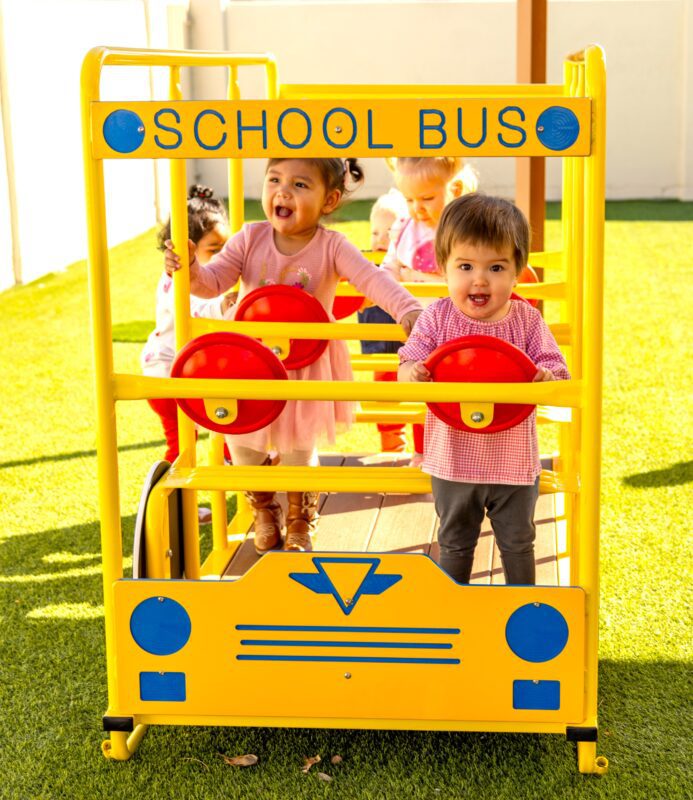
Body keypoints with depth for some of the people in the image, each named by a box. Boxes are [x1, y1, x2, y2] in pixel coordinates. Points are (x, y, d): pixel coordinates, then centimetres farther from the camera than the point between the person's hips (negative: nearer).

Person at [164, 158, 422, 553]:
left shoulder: (331, 247, -15)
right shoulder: (251, 239, -9)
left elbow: (373, 279, -27)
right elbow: (213, 281, -10)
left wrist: (408, 309, -44)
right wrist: (191, 270, -33)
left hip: (306, 368, -2)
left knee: (298, 450, 8)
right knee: (243, 447, 9)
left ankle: (299, 525, 37)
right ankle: (264, 512, 41)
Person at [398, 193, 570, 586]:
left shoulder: (527, 321, -9)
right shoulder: (437, 318, -9)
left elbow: (558, 374, -10)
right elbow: (410, 365, -11)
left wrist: (547, 379, -35)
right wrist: (413, 374, -36)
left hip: (514, 463, 0)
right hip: (453, 461, 0)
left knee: (517, 542, 19)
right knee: (455, 543, 20)